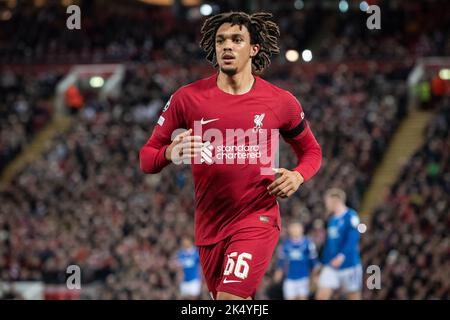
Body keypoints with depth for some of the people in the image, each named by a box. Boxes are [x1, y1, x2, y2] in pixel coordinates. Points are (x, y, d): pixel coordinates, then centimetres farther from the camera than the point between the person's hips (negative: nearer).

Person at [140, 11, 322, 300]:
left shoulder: (280, 102, 0)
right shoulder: (187, 98, 0)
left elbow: (311, 150, 16)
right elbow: (146, 158, 3)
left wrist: (298, 176, -6)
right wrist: (171, 153, -20)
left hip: (258, 219, -3)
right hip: (209, 225, 3)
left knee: (230, 297, -23)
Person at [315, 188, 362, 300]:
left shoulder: (351, 216, -8)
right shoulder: (332, 220, 15)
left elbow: (353, 239, -19)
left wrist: (342, 256, -31)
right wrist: (324, 263, 22)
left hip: (349, 265, -7)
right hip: (331, 266, 7)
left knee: (354, 297, 2)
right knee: (321, 296, -7)